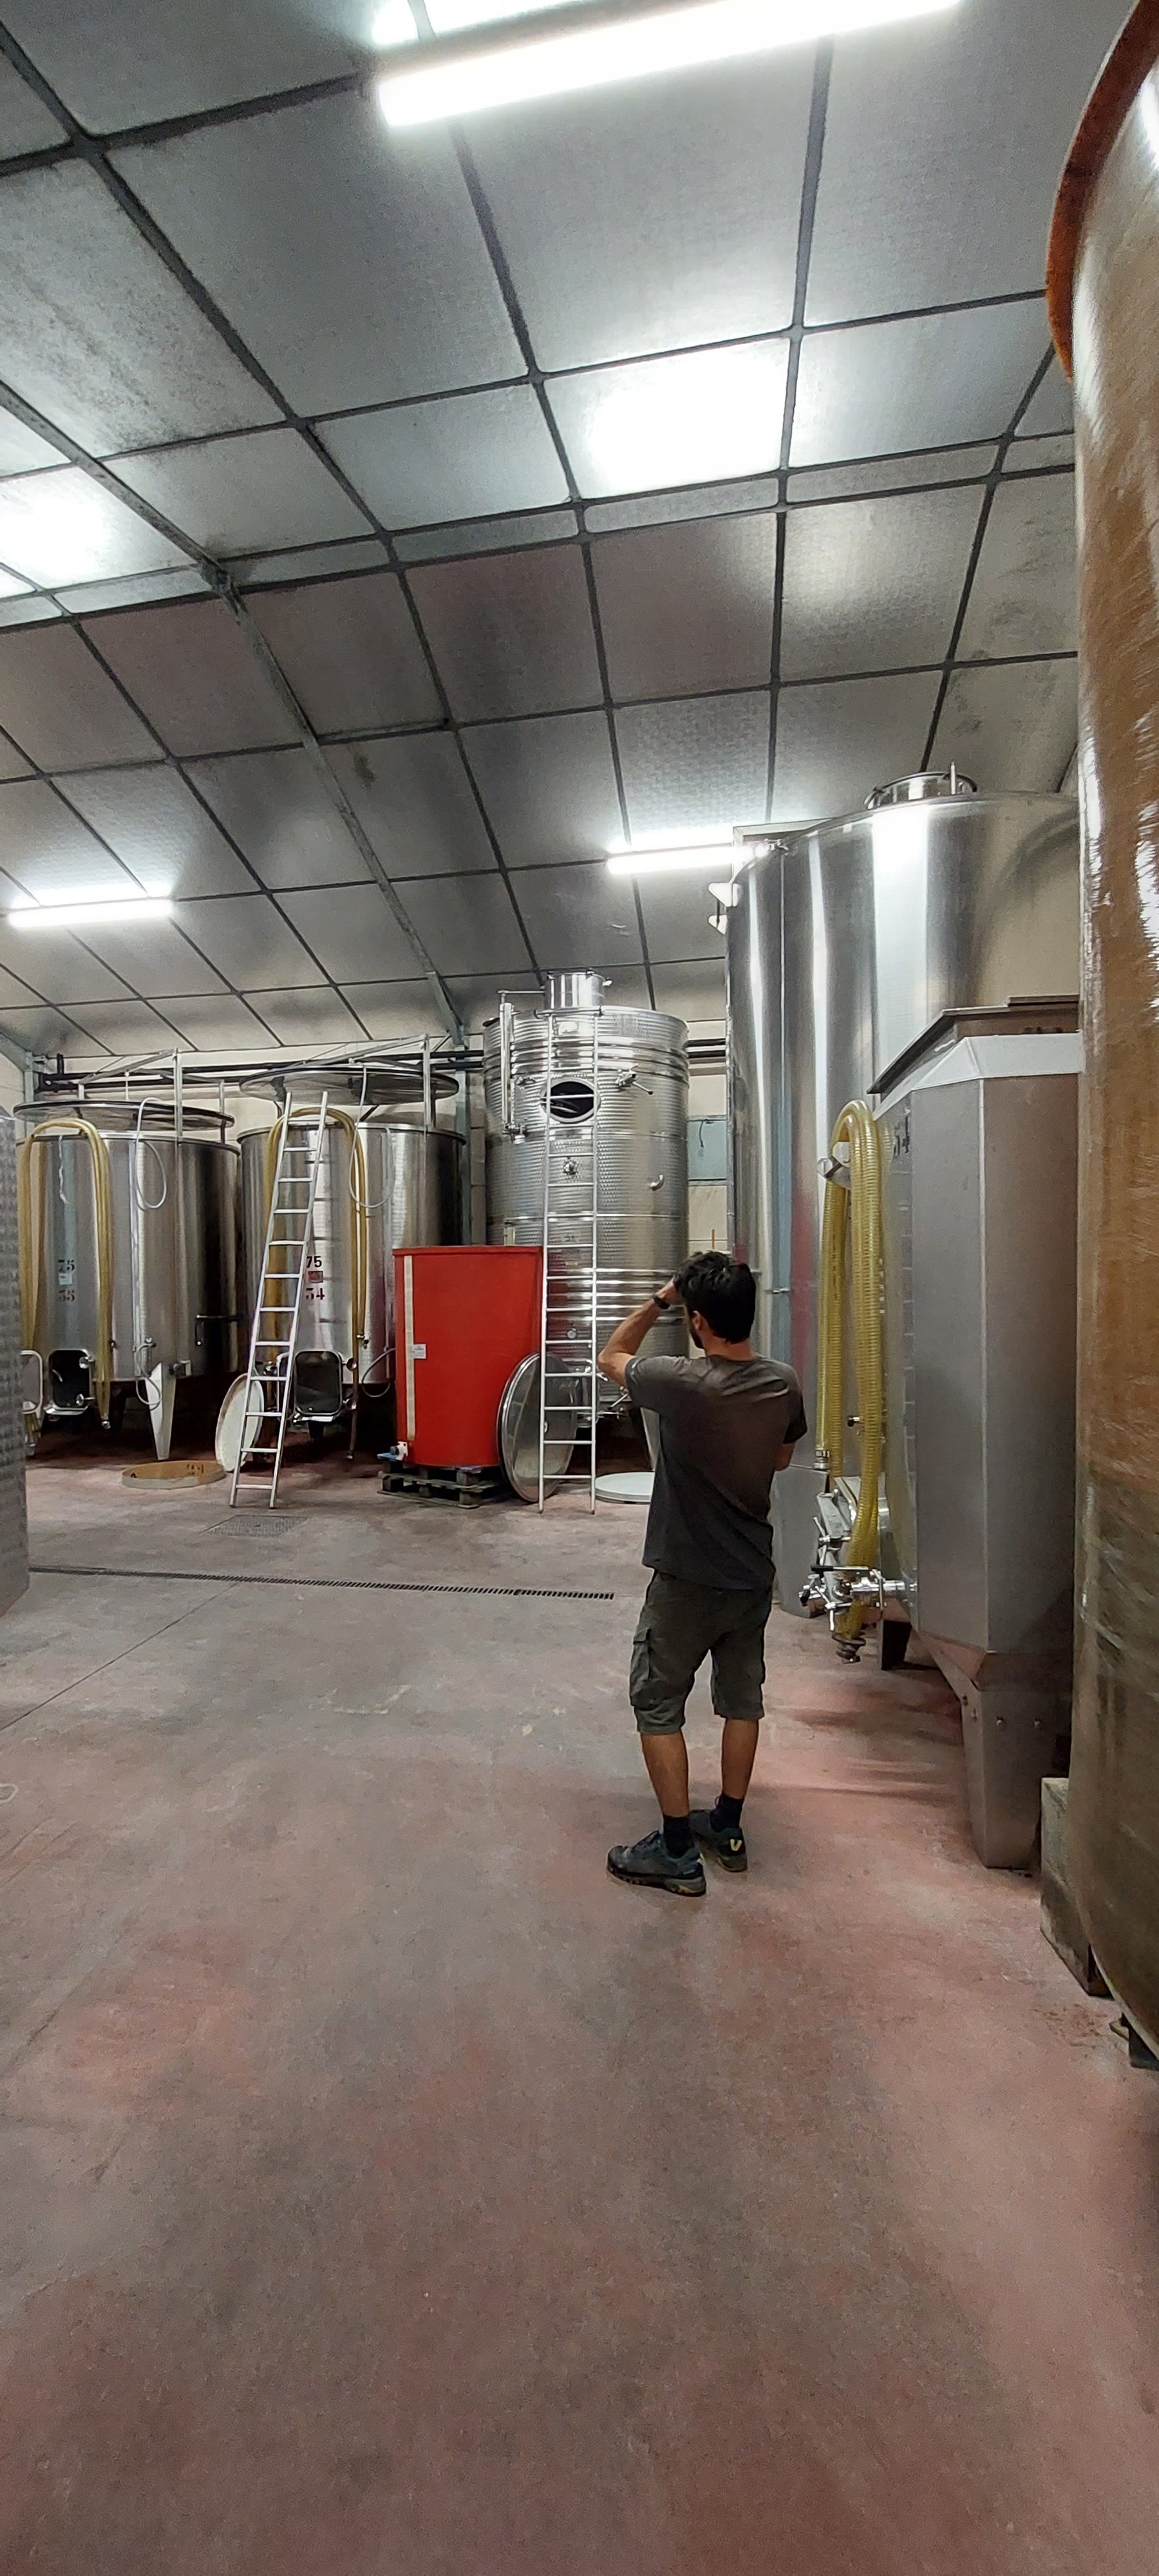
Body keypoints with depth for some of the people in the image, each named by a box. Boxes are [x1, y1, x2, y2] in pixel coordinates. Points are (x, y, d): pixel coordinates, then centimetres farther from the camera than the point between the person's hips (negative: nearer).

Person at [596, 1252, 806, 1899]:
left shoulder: (682, 1385, -25)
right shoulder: (783, 1384, -8)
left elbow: (611, 1357, -5)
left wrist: (658, 1301, -2)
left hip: (687, 1580, -6)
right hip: (754, 1575, 6)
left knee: (657, 1706, 10)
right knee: (743, 1699, 20)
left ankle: (678, 1852, 20)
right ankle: (728, 1827, 36)